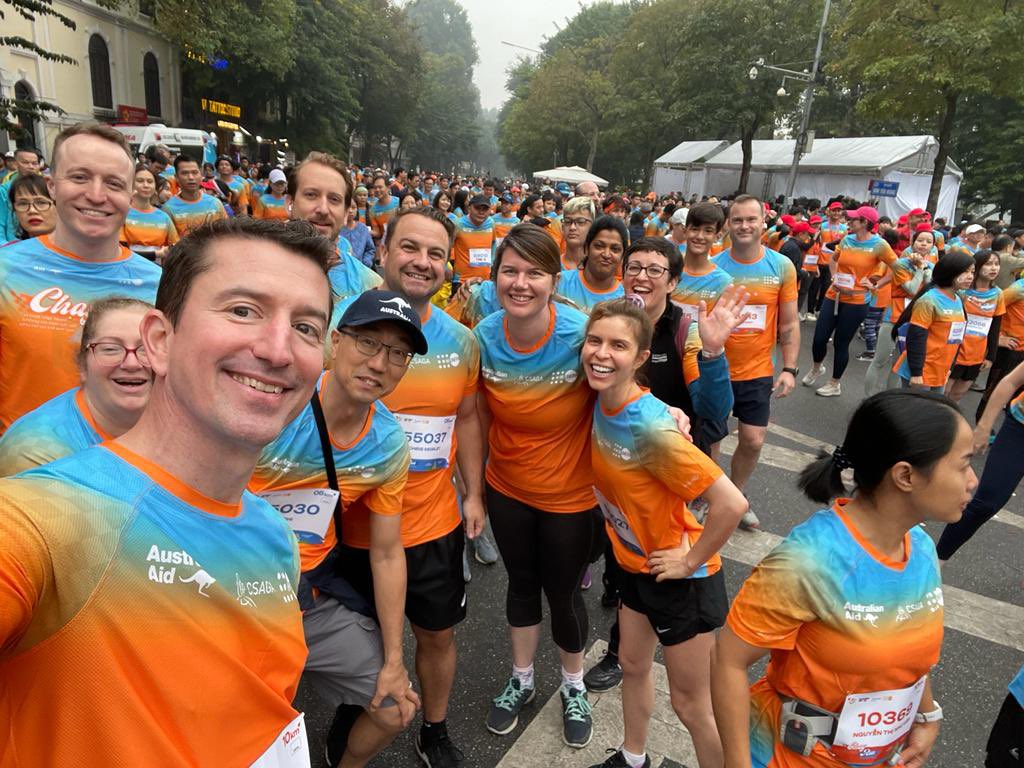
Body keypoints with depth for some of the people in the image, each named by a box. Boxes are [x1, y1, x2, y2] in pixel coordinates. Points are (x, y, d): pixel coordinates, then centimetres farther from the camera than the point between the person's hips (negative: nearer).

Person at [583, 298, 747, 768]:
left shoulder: (650, 428, -33)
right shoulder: (600, 400, -9)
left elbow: (731, 503, -34)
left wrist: (691, 561, -21)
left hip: (679, 577, -8)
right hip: (635, 564, 8)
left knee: (689, 703, 10)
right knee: (633, 666, 26)